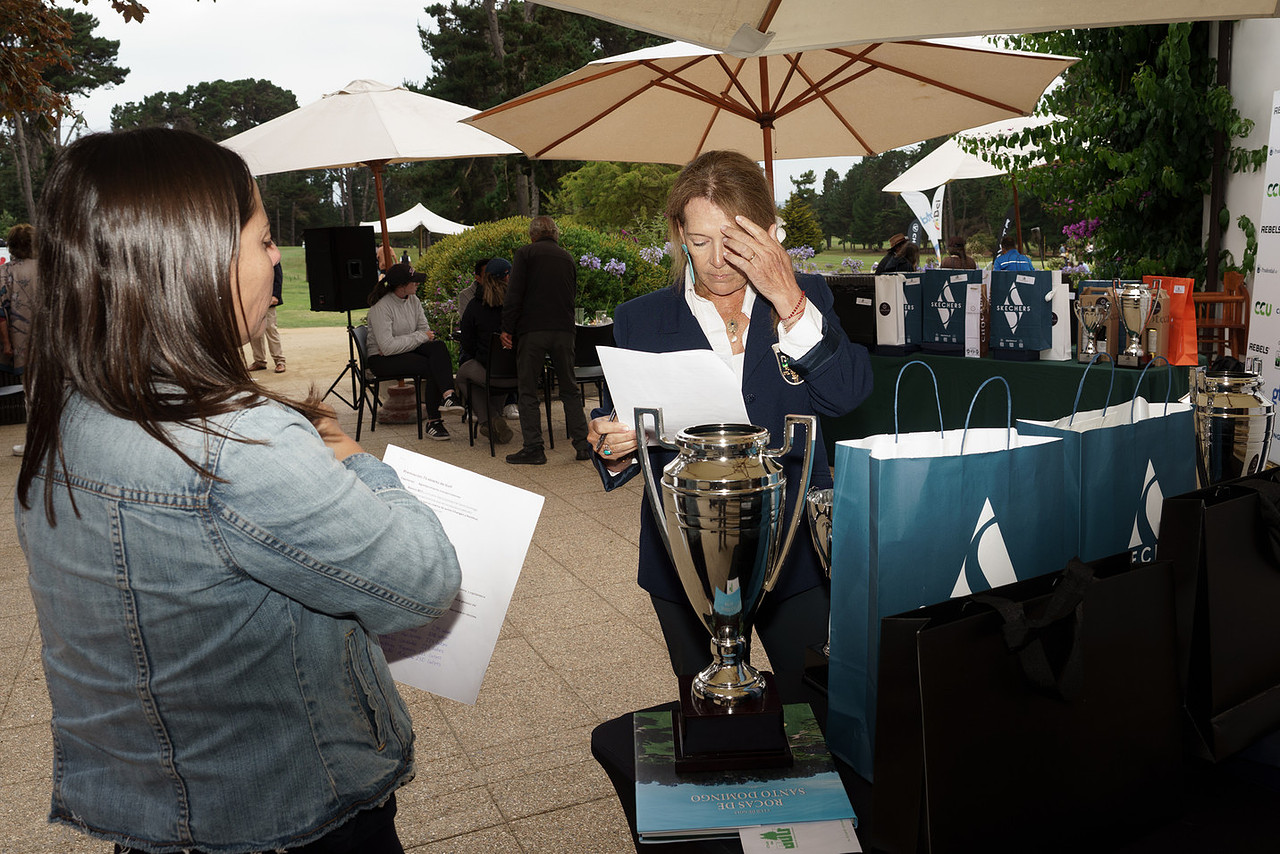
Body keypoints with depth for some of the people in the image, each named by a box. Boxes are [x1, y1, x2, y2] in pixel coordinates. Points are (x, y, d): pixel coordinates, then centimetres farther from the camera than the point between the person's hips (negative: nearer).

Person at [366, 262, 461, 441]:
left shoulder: (413, 300, 3)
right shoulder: (381, 307, -19)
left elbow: (425, 329, 4)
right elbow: (387, 347, -25)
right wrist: (420, 337, -18)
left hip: (406, 350, 6)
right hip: (382, 359, -6)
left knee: (439, 346, -24)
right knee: (432, 368, -26)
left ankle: (447, 396, -41)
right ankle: (432, 421, -21)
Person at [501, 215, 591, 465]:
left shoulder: (525, 253, 2)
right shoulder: (567, 258, 15)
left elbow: (514, 294, -6)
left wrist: (508, 329, -4)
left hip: (532, 331, -4)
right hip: (564, 331, 4)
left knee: (528, 391, 2)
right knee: (569, 389, 11)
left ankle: (533, 448, 1)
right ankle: (583, 444, 9)